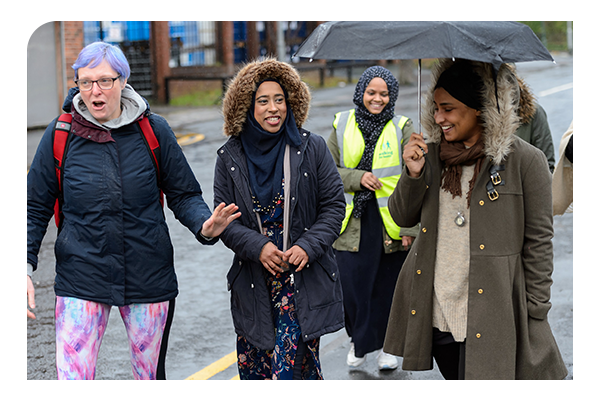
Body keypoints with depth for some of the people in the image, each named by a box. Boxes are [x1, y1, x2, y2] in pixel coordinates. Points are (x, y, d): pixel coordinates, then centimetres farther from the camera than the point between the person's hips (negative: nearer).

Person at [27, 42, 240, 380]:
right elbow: (36, 208, 4)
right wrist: (24, 266, -8)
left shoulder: (154, 130, -2)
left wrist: (204, 225, -17)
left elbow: (183, 195, 4)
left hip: (149, 277, 1)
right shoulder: (60, 135, -2)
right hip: (81, 281, -1)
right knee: (73, 378, -6)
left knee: (151, 376, 15)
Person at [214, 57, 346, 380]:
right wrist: (257, 246, -15)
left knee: (290, 362, -12)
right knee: (253, 367, 9)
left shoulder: (311, 148, -1)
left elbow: (333, 206, 1)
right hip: (253, 285, 2)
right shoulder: (231, 156, 2)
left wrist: (308, 246, -14)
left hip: (303, 278, -2)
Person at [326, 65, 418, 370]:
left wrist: (411, 226, -8)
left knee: (387, 285, 7)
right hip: (352, 222, 1)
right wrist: (357, 177, -11)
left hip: (391, 222, -1)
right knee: (353, 285, -2)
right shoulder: (342, 126, 5)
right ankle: (359, 341, 22)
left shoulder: (402, 129, 0)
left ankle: (385, 345, 26)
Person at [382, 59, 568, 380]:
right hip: (433, 314, 5)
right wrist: (413, 174, -8)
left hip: (490, 318, -5)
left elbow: (538, 241, -6)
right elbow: (402, 218, 11)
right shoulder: (431, 153, 7)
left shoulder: (526, 160, -9)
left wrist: (536, 316, -6)